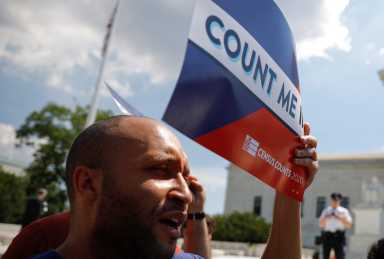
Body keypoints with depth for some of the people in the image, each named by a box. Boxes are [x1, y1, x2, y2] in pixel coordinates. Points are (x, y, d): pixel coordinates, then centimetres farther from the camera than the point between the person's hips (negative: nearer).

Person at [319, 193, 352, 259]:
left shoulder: (344, 211, 8)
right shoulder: (326, 211, 13)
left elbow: (349, 225, -1)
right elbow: (321, 225, 9)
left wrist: (340, 218, -12)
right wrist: (325, 218, -8)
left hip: (339, 236, -2)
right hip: (327, 236, 2)